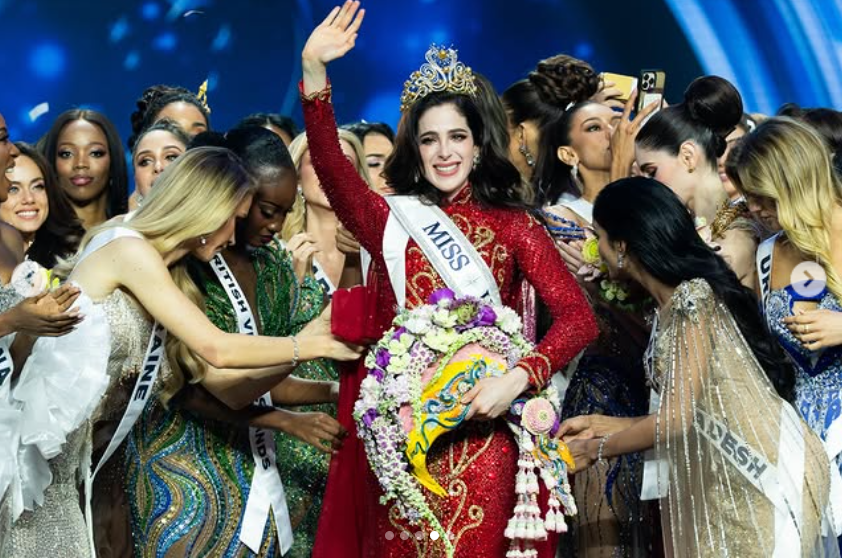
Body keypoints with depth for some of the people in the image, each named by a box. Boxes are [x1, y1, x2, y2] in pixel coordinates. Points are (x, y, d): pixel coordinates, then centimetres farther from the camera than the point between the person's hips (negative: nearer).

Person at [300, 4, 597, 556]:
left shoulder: (512, 225, 5)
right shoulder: (393, 221, 9)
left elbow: (578, 316, -5)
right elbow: (332, 169, -8)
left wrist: (517, 379, -21)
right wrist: (313, 71, -21)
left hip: (482, 440, -2)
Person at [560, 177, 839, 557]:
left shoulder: (693, 298, -16)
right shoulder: (671, 307, 11)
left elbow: (677, 419, -17)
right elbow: (679, 419, 10)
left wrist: (594, 449, -4)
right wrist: (598, 424, 17)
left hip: (768, 475, -9)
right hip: (729, 482, 9)